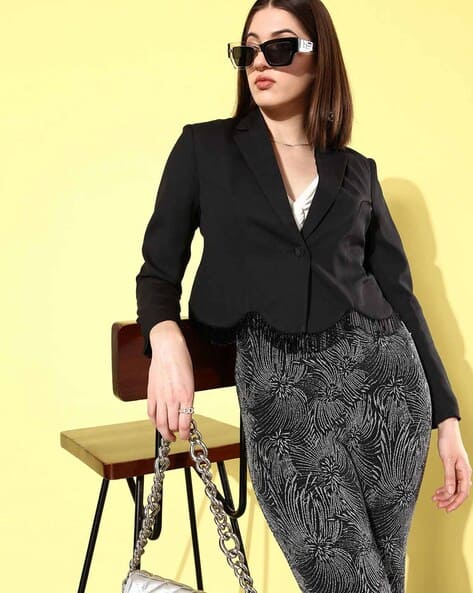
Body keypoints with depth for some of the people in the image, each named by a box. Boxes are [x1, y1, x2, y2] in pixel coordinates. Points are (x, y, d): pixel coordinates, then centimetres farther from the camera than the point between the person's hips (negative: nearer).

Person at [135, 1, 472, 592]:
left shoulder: (357, 170, 14)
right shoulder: (204, 147, 8)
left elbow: (398, 293, 13)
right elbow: (159, 270, 5)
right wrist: (166, 340, -18)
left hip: (383, 373, 3)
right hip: (278, 386, -2)